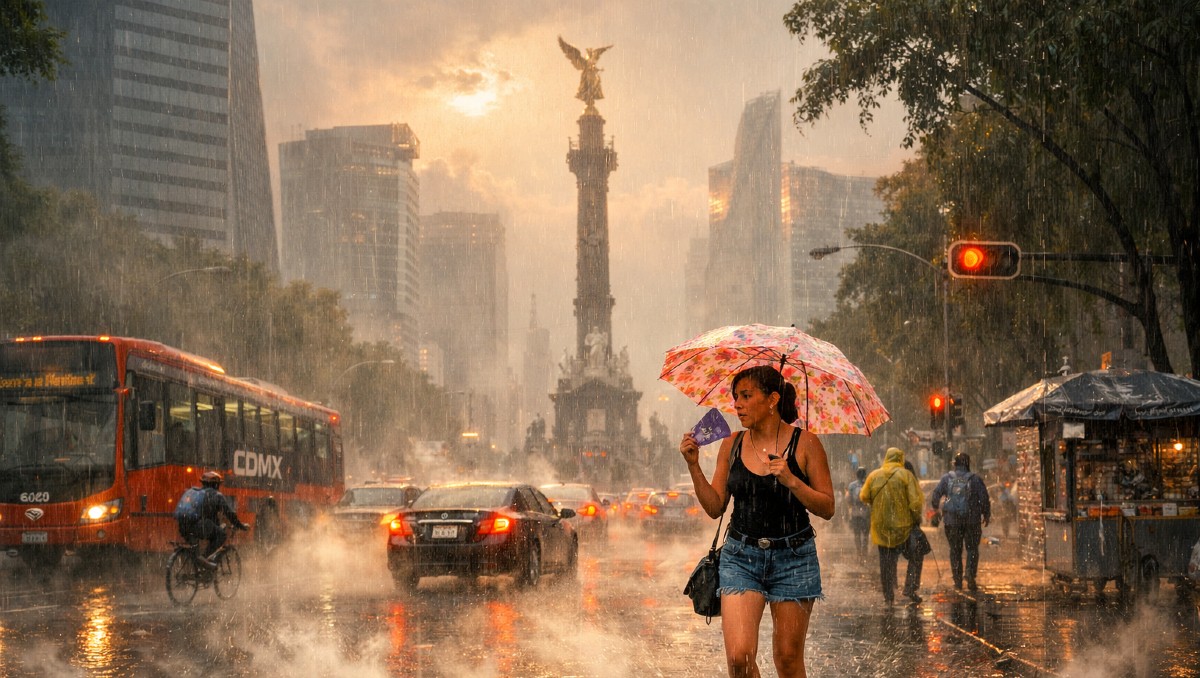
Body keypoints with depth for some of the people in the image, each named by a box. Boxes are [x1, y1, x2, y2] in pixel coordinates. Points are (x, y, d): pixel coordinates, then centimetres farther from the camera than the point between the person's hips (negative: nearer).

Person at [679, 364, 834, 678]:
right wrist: (694, 466, -4)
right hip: (741, 557, 2)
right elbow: (714, 507, 7)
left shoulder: (805, 444, -3)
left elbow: (827, 508, -5)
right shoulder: (732, 445, 6)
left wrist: (791, 481, -19)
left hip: (793, 558, -2)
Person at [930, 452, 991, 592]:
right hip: (971, 520, -1)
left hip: (951, 520, 1)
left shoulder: (946, 478, 1)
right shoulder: (975, 479, -4)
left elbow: (934, 497, 1)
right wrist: (987, 516, 12)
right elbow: (984, 499, -3)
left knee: (955, 550, 11)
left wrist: (936, 509, 20)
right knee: (972, 549, 9)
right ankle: (970, 575, -10)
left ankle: (958, 581, 12)